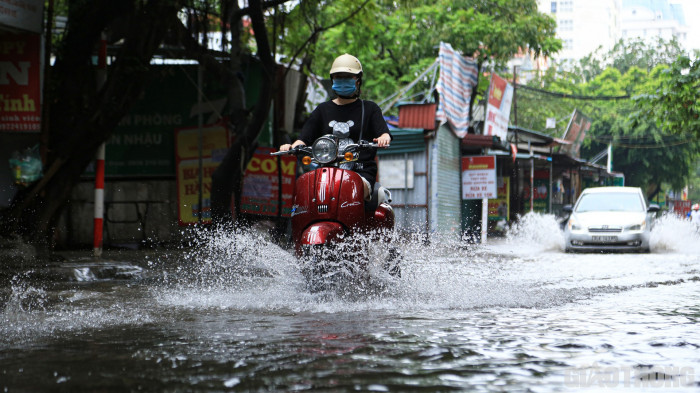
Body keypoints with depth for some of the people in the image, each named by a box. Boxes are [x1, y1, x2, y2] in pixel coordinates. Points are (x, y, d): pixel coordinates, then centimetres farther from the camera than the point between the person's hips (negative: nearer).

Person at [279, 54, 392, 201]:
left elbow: (384, 132, 1)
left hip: (361, 173, -2)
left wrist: (384, 138, -26)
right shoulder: (323, 109, 24)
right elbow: (305, 138, 16)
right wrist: (292, 146, -8)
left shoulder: (369, 108, 16)